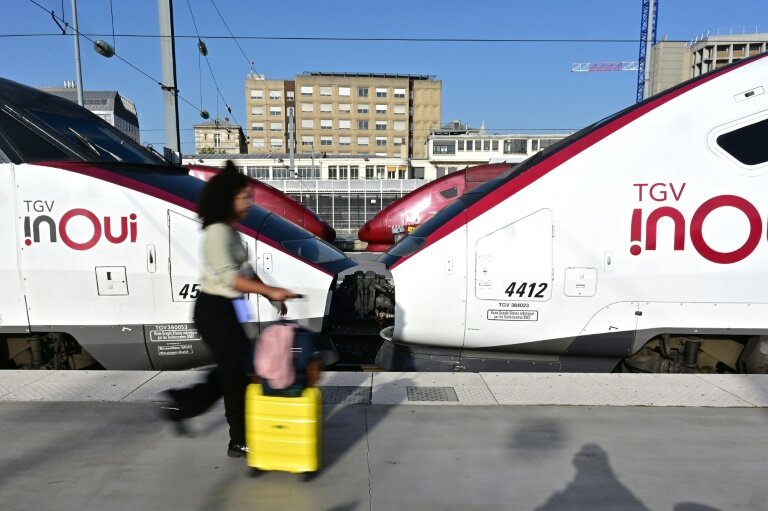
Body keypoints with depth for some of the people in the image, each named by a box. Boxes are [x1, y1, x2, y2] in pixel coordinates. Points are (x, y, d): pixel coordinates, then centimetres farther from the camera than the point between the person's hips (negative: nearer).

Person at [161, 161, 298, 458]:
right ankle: (240, 442, 16)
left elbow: (246, 271, 15)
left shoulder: (231, 232, 12)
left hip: (224, 310, 10)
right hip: (213, 310, -10)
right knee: (235, 372, 1)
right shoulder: (217, 232, -18)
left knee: (237, 365, 17)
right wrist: (270, 291, -29)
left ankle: (181, 404, 29)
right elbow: (229, 277, -27)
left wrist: (271, 296, 7)